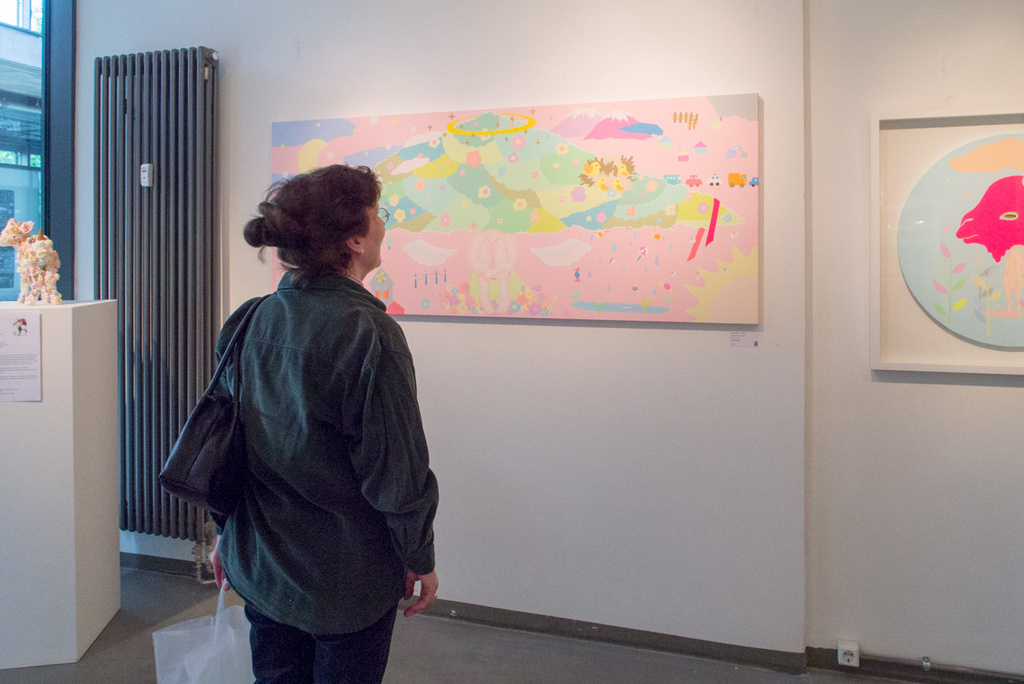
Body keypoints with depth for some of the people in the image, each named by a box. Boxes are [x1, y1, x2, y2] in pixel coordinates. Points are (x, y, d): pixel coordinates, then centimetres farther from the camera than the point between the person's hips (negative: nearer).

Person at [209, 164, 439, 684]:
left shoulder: (248, 322, -3)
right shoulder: (367, 333, -23)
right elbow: (397, 470, -20)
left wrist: (226, 533, 20)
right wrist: (420, 559, -4)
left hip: (260, 564, 6)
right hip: (349, 579, -6)